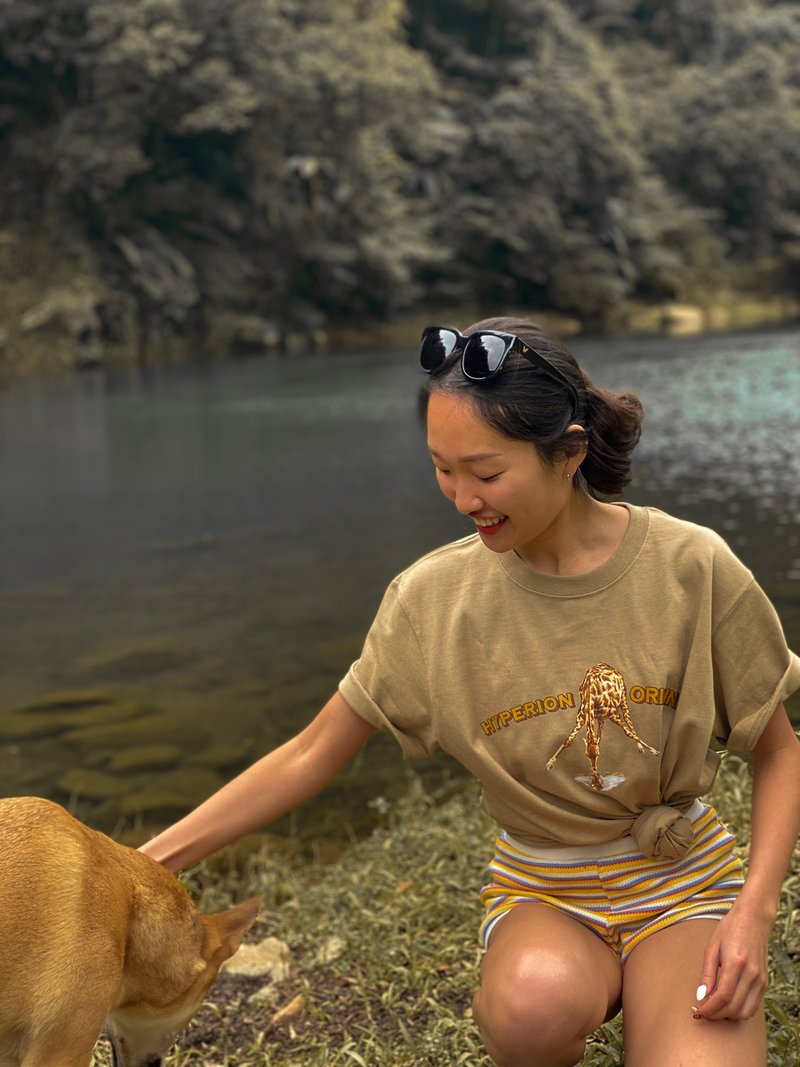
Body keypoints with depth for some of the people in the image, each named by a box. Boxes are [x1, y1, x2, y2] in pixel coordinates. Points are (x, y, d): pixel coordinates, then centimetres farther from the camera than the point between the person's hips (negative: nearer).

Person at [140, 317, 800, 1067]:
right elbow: (311, 754, -4)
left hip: (683, 877, 0)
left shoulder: (690, 568, -14)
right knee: (534, 1004, -34)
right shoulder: (434, 596, -11)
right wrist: (155, 859, -10)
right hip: (540, 891, 1)